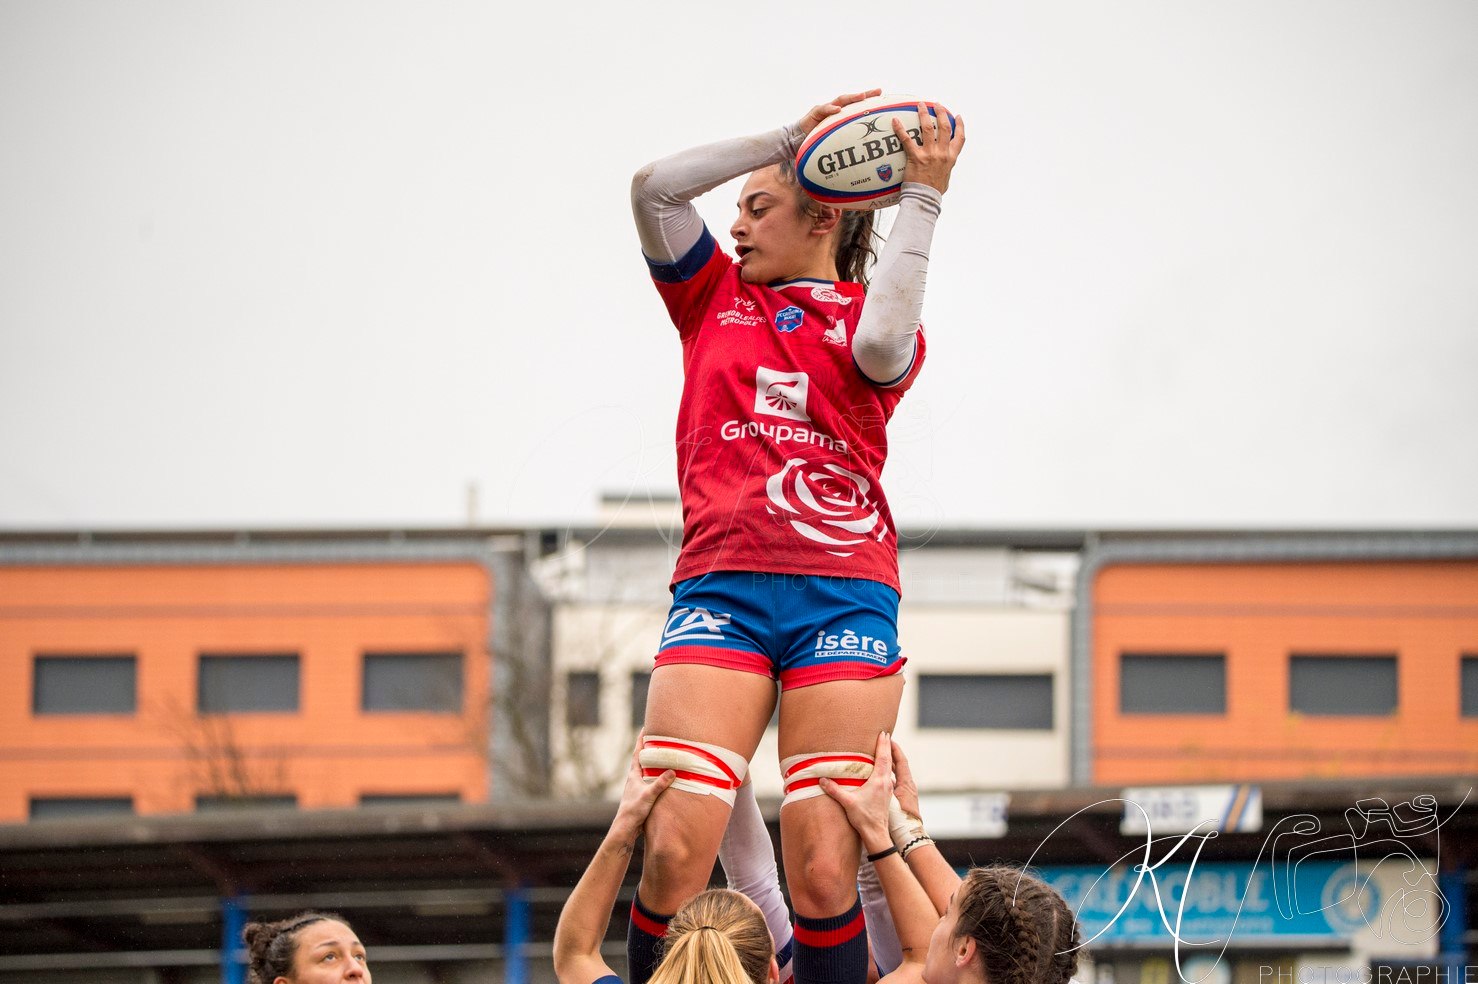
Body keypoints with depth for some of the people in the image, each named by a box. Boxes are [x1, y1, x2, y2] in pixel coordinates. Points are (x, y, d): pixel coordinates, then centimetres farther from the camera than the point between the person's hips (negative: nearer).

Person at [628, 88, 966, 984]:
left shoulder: (869, 314, 17)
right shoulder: (717, 298, 22)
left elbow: (880, 348, -8)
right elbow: (655, 187, 8)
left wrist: (921, 200, -2)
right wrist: (788, 137, 7)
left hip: (844, 599, -1)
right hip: (720, 589, 1)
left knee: (824, 872, -10)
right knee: (673, 853, -16)